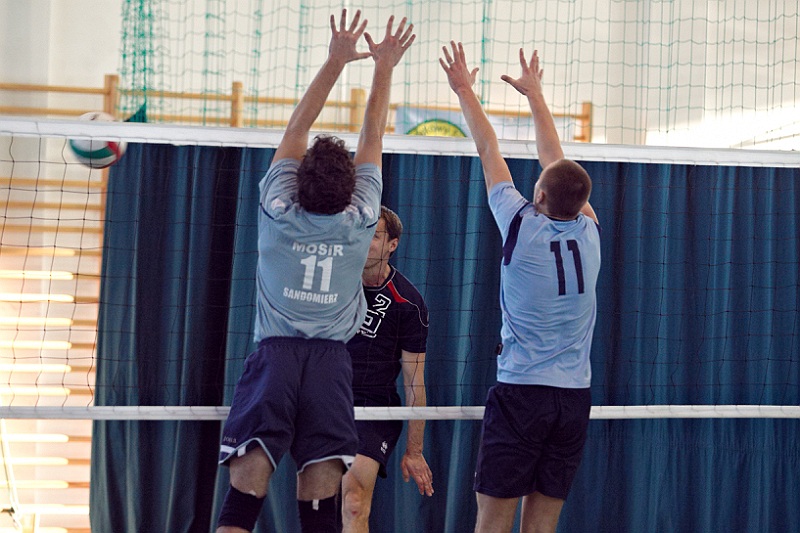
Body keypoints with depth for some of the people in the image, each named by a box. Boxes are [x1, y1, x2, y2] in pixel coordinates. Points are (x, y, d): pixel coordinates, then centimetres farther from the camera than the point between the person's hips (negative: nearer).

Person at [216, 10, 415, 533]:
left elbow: (296, 130, 10)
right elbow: (372, 140, 17)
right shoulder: (359, 221, 6)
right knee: (321, 488, -6)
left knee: (248, 480, -12)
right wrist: (383, 68, 23)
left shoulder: (278, 212, 4)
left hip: (275, 353, 0)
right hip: (332, 359, 1)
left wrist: (335, 62, 11)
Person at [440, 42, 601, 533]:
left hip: (521, 391, -4)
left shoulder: (522, 227, -7)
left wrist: (465, 90, 18)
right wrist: (535, 94, 30)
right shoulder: (589, 232, 3)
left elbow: (490, 154, 5)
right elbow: (556, 161, 18)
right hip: (575, 395, 4)